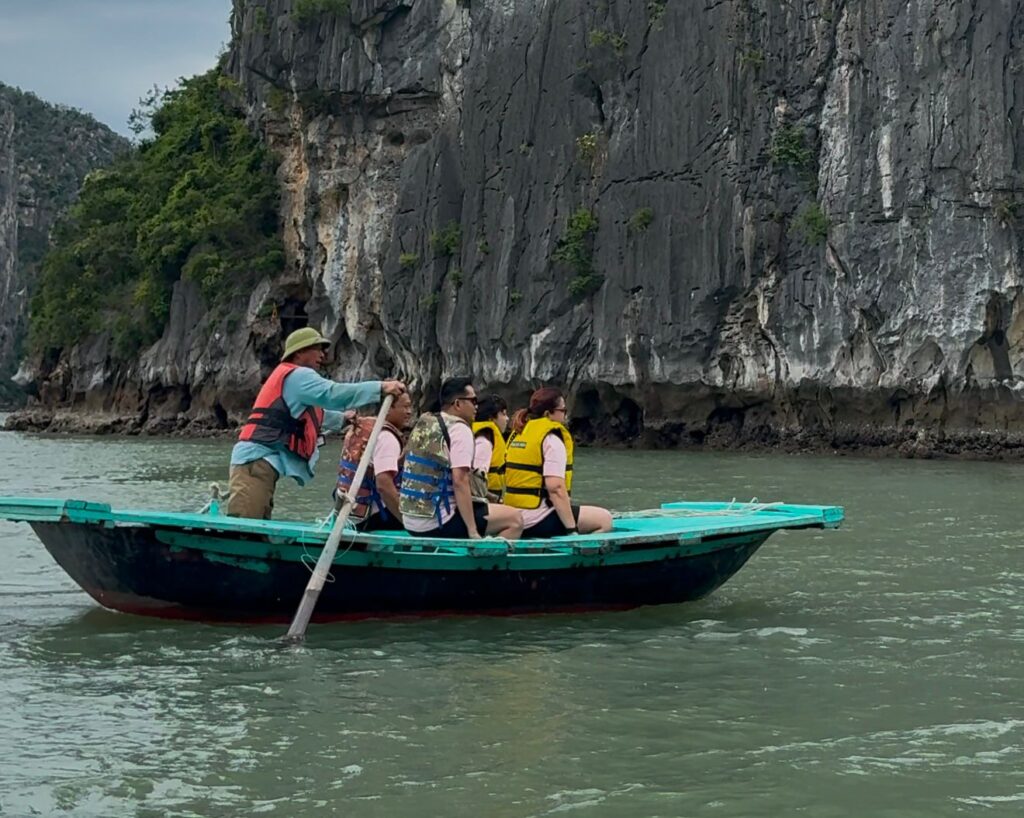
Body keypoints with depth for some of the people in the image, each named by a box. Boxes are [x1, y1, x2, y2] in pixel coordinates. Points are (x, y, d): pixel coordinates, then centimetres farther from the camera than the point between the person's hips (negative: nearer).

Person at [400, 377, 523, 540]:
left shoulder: (423, 424, 14)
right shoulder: (459, 429, -11)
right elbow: (459, 481, -21)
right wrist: (473, 532, -20)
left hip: (411, 521, 9)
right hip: (439, 522, -9)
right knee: (514, 519, -4)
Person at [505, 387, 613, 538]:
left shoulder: (517, 434, 14)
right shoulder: (552, 439, -13)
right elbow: (555, 487, -22)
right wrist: (572, 528, -20)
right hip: (537, 521, -9)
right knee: (604, 519, -6)